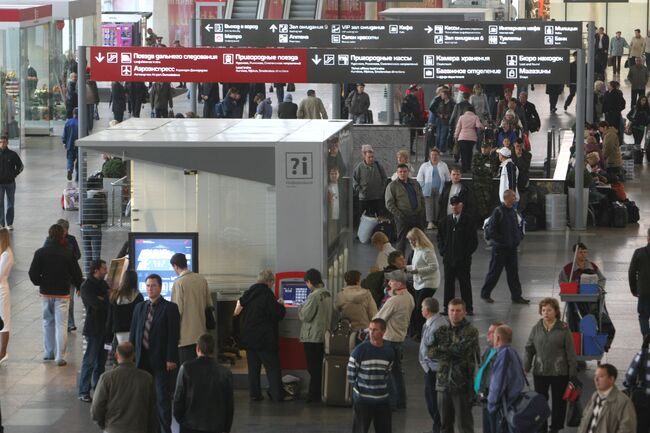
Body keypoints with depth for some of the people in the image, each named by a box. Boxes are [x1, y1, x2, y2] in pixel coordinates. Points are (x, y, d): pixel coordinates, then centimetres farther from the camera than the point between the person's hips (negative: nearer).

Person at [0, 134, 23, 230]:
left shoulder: (12, 154, -2)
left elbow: (20, 166, 10)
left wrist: (14, 175, 1)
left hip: (10, 183, 0)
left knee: (10, 204, 6)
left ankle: (9, 223, 13)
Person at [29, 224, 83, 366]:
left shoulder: (40, 253, -7)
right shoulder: (67, 253, -11)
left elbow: (33, 273, -6)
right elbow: (76, 273, -6)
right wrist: (78, 286, 14)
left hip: (45, 293, 2)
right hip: (62, 294, -2)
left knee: (47, 322, 19)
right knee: (61, 325, 0)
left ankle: (48, 352, 24)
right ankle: (60, 357, -4)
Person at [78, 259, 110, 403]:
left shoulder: (103, 284, 14)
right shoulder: (87, 286, -11)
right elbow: (96, 304, -22)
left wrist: (102, 299, -7)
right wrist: (107, 300, -7)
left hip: (104, 327, 8)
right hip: (94, 328, -8)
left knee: (101, 360, 12)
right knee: (90, 360, -6)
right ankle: (83, 392, -2)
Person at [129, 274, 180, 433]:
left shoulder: (170, 308, -3)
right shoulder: (140, 308, 13)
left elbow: (173, 335, -8)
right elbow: (133, 333, 14)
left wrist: (171, 359, -15)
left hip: (161, 361, -5)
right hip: (142, 359, 5)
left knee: (163, 398, -2)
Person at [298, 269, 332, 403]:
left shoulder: (314, 296, -18)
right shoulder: (328, 294, 7)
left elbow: (305, 316, -16)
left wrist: (301, 308, 2)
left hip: (312, 337, -8)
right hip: (324, 335, 8)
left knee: (313, 368, -2)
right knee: (320, 366, 13)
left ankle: (314, 395, 1)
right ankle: (319, 394, 17)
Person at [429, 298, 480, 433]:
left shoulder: (470, 331, -4)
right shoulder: (442, 331, 12)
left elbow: (461, 349, -19)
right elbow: (431, 352, 2)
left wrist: (441, 349, -5)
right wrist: (452, 351, -13)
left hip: (462, 383, -5)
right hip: (444, 383, 5)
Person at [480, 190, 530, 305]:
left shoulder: (513, 212, 10)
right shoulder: (498, 211, -13)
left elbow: (517, 227, 22)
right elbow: (491, 230, -15)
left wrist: (518, 237, 5)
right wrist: (501, 240, -17)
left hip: (512, 248, 7)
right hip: (500, 248, -7)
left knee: (513, 272, 7)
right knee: (495, 272, 2)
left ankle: (516, 296, 10)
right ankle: (485, 294, 15)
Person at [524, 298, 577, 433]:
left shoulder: (563, 329, -5)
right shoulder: (536, 328, 3)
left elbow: (570, 351, -4)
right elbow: (529, 349, 7)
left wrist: (573, 371, -6)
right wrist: (526, 368, 2)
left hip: (559, 372, -2)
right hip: (540, 371, 2)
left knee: (558, 401, 8)